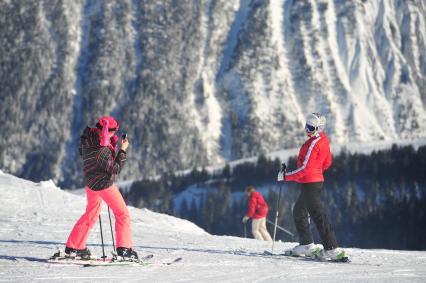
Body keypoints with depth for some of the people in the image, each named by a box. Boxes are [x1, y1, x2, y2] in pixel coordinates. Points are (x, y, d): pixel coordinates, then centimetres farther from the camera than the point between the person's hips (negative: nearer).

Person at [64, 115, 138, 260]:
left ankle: (74, 247, 24)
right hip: (104, 184, -8)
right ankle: (124, 248, 3)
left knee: (91, 214, 23)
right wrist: (122, 150, -16)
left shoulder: (86, 140, -10)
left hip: (90, 183, 8)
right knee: (122, 213, 6)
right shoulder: (103, 150, -32)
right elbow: (115, 169, -21)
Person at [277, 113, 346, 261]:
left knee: (318, 215, -10)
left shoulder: (313, 143, -20)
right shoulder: (323, 140, 8)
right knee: (299, 212, 20)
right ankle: (307, 244, 21)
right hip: (317, 180, 10)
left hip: (309, 183, -10)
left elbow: (305, 168, -22)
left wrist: (286, 176, -15)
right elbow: (327, 163, 18)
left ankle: (332, 249, -12)